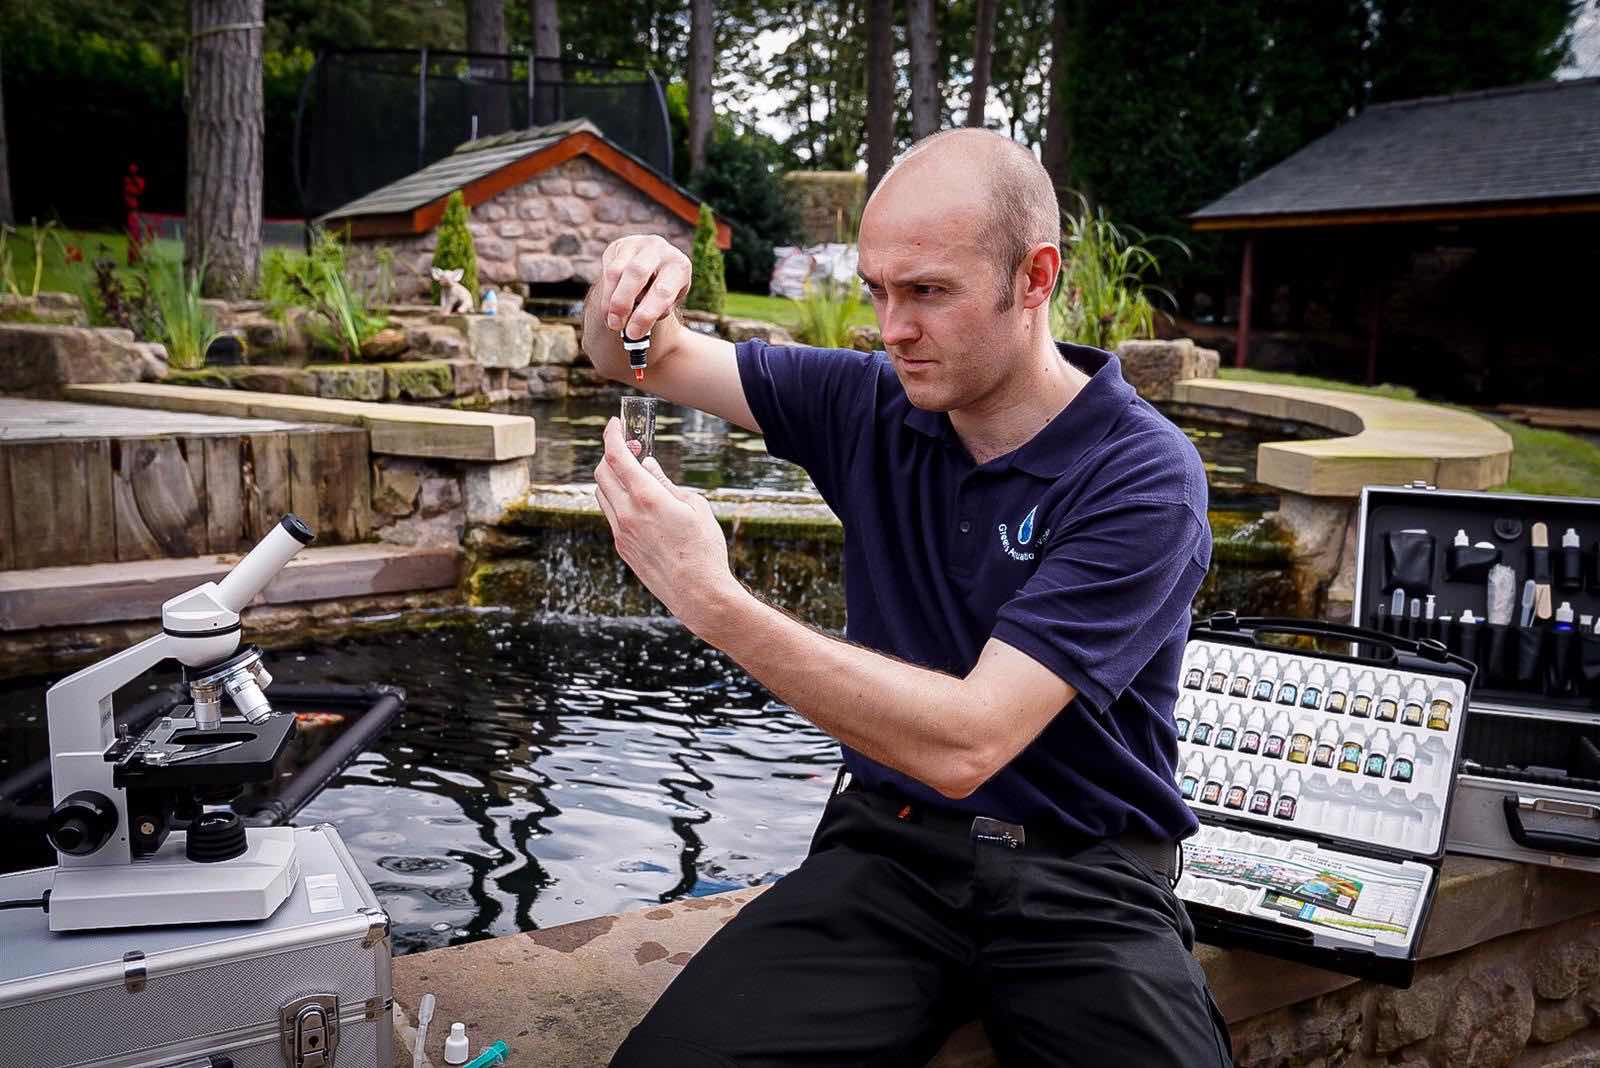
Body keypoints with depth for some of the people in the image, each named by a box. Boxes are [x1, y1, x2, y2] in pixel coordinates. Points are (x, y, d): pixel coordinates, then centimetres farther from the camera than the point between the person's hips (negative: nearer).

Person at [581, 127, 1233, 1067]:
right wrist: (633, 282, -11)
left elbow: (965, 744, -24)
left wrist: (715, 602, -27)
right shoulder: (873, 406, 1)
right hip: (888, 846, 2)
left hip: (1083, 880, -2)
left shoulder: (1143, 477, -15)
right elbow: (645, 359, 13)